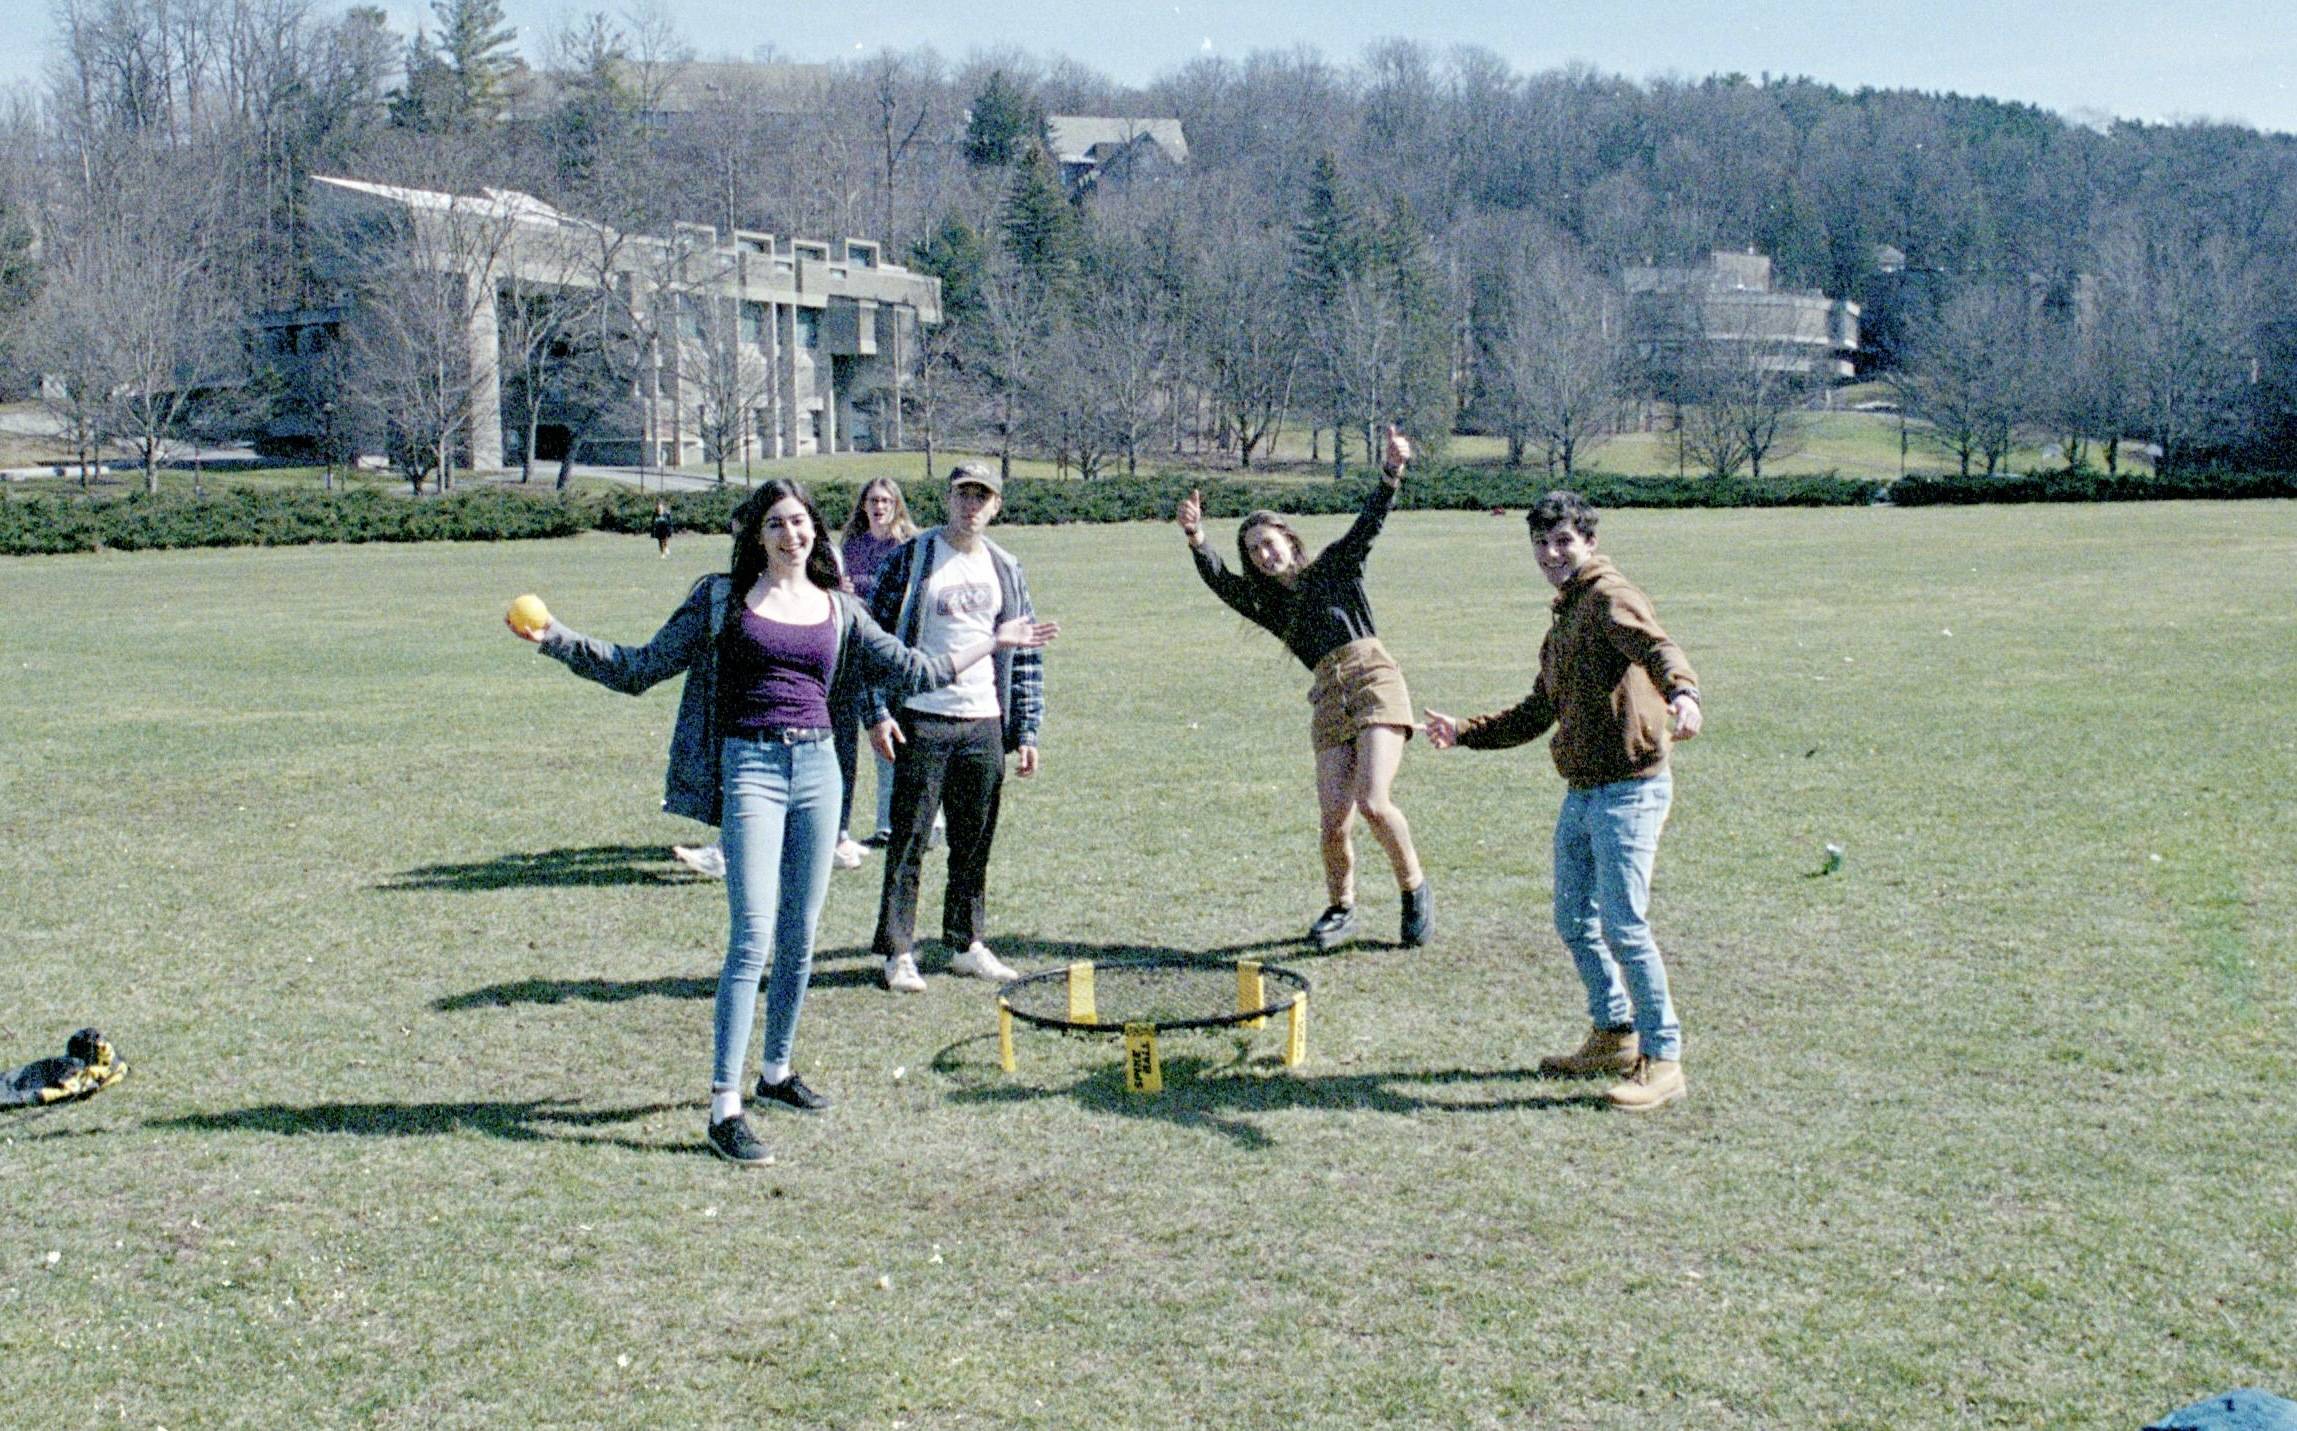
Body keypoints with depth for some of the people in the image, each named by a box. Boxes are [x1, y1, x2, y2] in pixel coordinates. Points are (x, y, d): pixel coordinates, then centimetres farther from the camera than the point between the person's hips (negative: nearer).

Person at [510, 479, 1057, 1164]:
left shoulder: (838, 609, 12)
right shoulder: (722, 599, 3)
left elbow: (913, 670, 17)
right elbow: (639, 668, 5)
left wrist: (992, 641, 20)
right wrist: (557, 640, -4)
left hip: (818, 769, 4)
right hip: (750, 768, -4)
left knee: (799, 939, 9)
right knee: (753, 937, -12)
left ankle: (777, 1069, 28)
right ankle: (724, 1107, -11)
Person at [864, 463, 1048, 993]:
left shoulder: (1006, 570, 12)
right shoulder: (912, 557, 0)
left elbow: (1026, 656, 15)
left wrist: (1026, 732, 10)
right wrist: (878, 713, -9)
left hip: (985, 725, 4)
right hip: (922, 721, -4)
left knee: (975, 842, 8)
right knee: (910, 838, -3)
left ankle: (967, 944, 19)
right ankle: (898, 952, 3)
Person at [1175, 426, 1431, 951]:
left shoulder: (1335, 566, 13)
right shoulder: (1268, 604, 20)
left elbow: (1369, 522, -3)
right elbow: (1219, 580, 4)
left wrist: (1391, 474, -20)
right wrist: (1197, 540, -15)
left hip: (1375, 678, -4)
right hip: (1328, 698, 4)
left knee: (1373, 802, -20)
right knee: (1333, 822, -6)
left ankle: (1415, 891, 2)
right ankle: (1341, 909, 18)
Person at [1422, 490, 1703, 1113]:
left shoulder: (1609, 595, -9)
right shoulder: (1563, 620, 20)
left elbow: (1656, 647, -31)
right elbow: (1537, 713, 28)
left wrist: (1681, 690, -51)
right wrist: (1464, 732, 21)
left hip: (1629, 788, -9)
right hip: (1580, 793, 9)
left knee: (1623, 925, -10)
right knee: (1574, 920, 14)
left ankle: (1662, 1059, -1)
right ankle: (1613, 1036, 29)